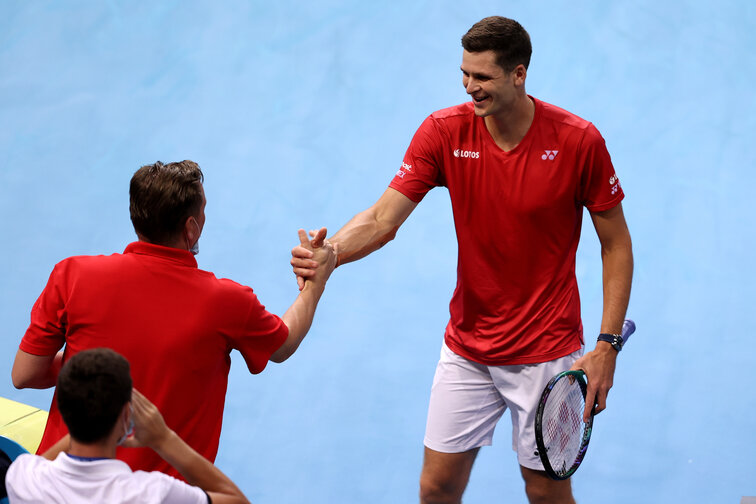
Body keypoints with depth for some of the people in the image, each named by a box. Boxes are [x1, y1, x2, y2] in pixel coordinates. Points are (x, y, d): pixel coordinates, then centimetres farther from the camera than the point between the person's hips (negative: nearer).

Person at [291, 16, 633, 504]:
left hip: (546, 351, -2)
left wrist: (607, 346, -11)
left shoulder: (579, 140, -14)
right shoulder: (444, 131, -9)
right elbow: (382, 219, -11)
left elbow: (616, 244, -6)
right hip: (466, 348, 3)